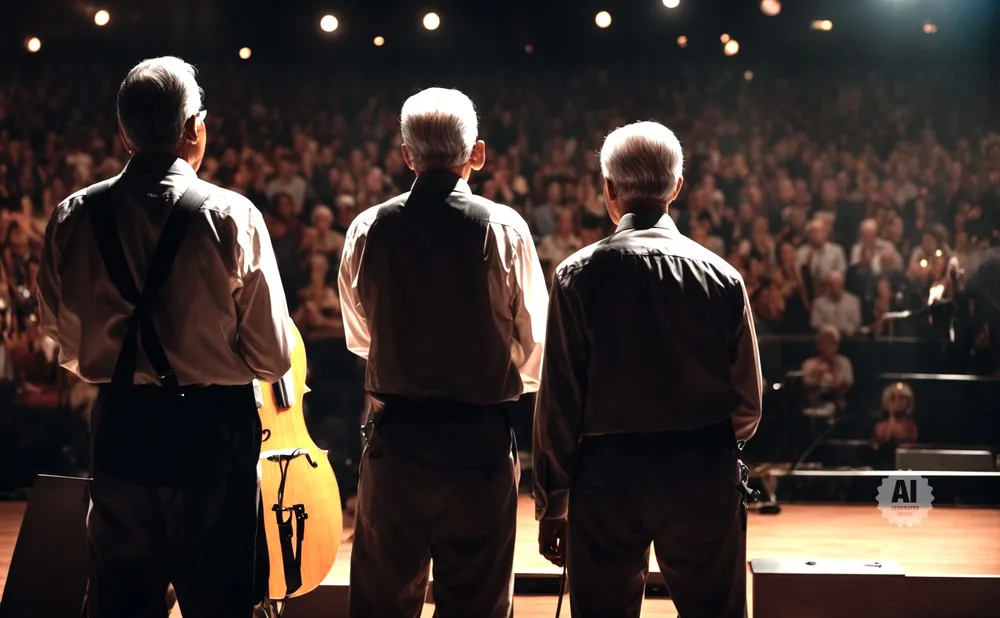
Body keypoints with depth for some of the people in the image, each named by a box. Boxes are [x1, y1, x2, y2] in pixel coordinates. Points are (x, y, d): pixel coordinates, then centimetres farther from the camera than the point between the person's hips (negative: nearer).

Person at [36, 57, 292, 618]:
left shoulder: (74, 218, -3)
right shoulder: (232, 217, -14)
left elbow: (68, 349, 7)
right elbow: (273, 357, -11)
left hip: (119, 430, 4)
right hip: (212, 435, -3)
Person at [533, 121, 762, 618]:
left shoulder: (578, 275, -6)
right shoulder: (721, 276, -2)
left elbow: (558, 400, -6)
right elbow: (747, 404, 2)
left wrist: (552, 501, 2)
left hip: (606, 478, -1)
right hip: (705, 477, 1)